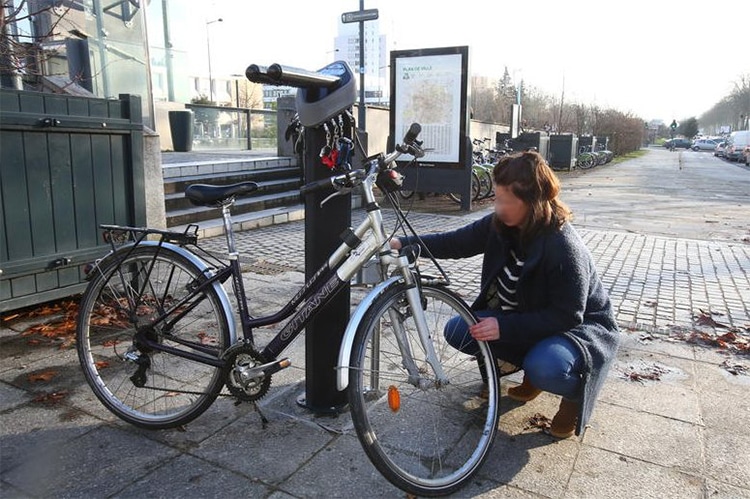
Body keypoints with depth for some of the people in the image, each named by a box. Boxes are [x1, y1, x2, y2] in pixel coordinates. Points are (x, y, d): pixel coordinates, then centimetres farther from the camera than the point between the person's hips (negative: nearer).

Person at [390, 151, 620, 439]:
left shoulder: (563, 248, -30)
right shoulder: (500, 225, -11)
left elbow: (567, 316, -27)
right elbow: (456, 242, -6)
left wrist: (504, 326, -31)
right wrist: (403, 243, -17)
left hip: (580, 326, -7)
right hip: (525, 317, 7)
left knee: (545, 367, -38)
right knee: (457, 330, -8)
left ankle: (576, 396, 1)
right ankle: (532, 370, 11)